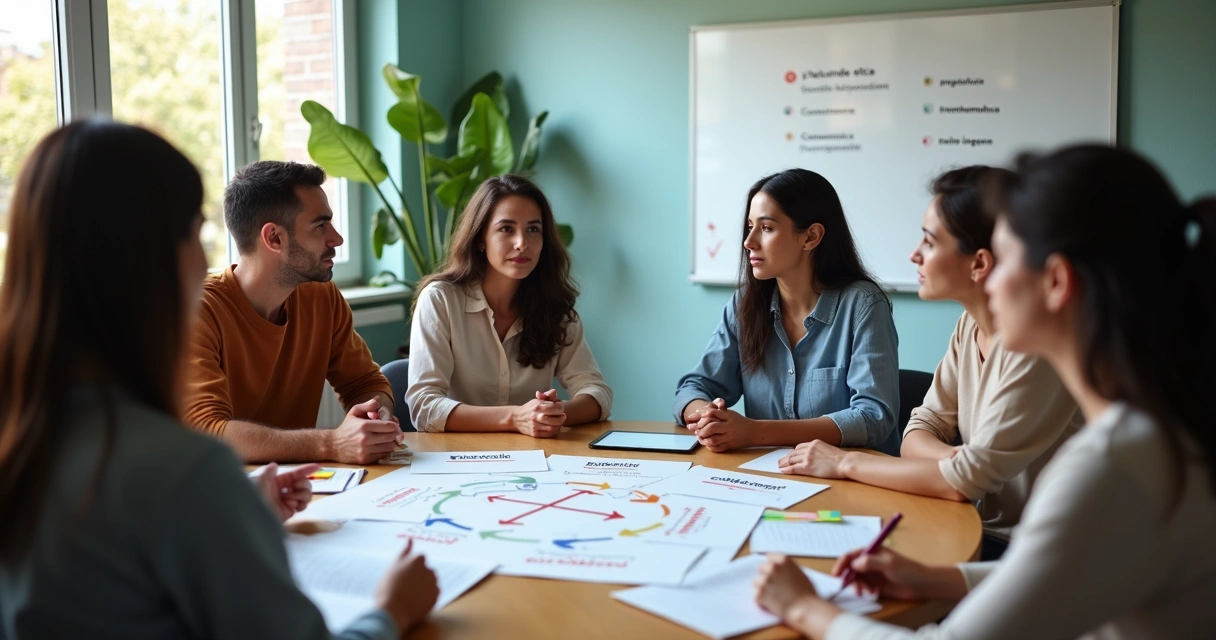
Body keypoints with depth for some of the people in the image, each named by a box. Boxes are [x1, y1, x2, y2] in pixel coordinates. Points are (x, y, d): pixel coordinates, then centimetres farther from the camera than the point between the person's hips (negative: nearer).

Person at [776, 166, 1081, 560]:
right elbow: (918, 436, 3)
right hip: (982, 528, 6)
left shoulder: (1038, 345, -23)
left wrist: (846, 463, -12)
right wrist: (968, 461, -19)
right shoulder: (970, 325, 2)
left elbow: (967, 481, -23)